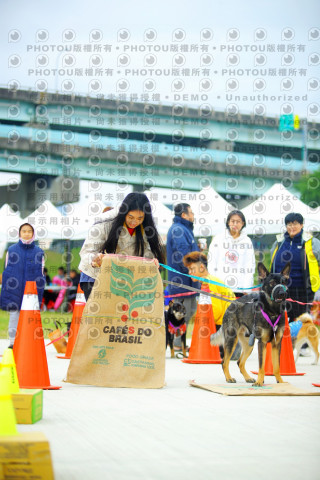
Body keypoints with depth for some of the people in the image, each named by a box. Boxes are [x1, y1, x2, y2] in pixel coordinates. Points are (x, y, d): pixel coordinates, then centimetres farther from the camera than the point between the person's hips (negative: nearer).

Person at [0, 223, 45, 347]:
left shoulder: (38, 252, 4)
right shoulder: (11, 250, 3)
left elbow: (41, 276, 8)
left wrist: (39, 293, 3)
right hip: (14, 291, 0)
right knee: (14, 316, 2)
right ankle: (12, 343, 11)